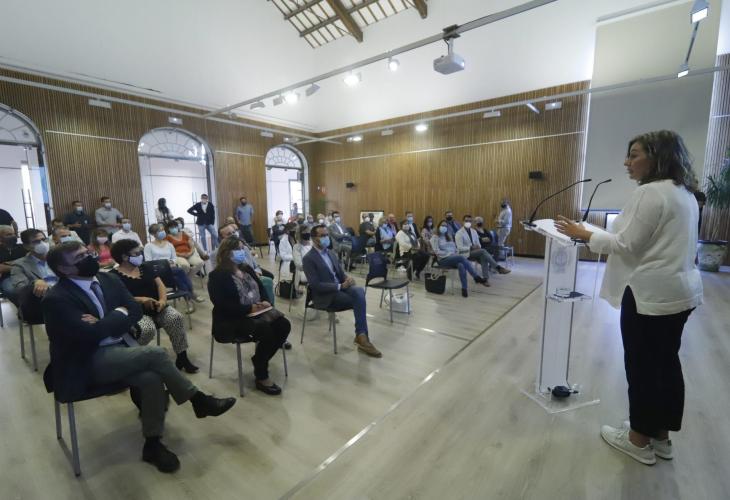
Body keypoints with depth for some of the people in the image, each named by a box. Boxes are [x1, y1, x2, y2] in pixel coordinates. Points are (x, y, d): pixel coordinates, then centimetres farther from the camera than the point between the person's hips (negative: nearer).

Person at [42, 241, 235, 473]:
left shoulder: (107, 279, 6)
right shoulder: (57, 299, -13)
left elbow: (136, 311, 4)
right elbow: (90, 334, -23)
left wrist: (104, 325, -12)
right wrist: (119, 313, -9)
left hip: (120, 349, 6)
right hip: (88, 363, -6)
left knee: (151, 378, -23)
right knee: (155, 354, -26)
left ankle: (152, 444, -4)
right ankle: (199, 400, -9)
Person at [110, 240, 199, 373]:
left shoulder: (144, 268, 17)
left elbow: (159, 284, 9)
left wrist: (163, 300, -10)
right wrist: (141, 299, -23)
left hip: (156, 307, 5)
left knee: (176, 318, -24)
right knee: (147, 329, -35)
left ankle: (182, 357, -15)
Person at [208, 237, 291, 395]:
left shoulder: (246, 269, 15)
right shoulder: (217, 276, -9)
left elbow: (260, 287, 16)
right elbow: (223, 305, -19)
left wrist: (264, 301, -6)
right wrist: (249, 309, -23)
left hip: (256, 312, 8)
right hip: (232, 320, -7)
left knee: (284, 325, -14)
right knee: (266, 332, -30)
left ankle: (259, 359, 6)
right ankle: (261, 377, -9)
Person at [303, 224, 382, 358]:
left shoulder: (331, 253, 14)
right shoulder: (308, 259, -10)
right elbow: (316, 285, -18)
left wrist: (347, 278, -9)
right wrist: (340, 286, -23)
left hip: (341, 287, 6)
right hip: (325, 296, -6)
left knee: (359, 291, -26)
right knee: (359, 300, -23)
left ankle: (361, 335, -21)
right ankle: (362, 335, -11)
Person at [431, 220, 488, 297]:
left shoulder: (449, 237, 26)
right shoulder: (435, 237, 5)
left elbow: (455, 248, 21)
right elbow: (437, 251, -8)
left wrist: (456, 254, -3)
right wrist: (449, 254, -15)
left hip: (453, 258, 6)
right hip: (443, 260, -6)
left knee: (461, 265, -33)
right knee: (462, 257, -32)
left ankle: (464, 288, -39)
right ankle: (477, 278, -31)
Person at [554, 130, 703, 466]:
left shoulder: (650, 192, -17)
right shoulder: (684, 193, 14)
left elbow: (627, 245, -19)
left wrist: (583, 234, -10)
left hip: (652, 293, -10)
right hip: (680, 290, 10)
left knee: (642, 366, 4)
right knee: (666, 363, 16)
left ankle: (640, 441, 20)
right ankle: (661, 437, 31)